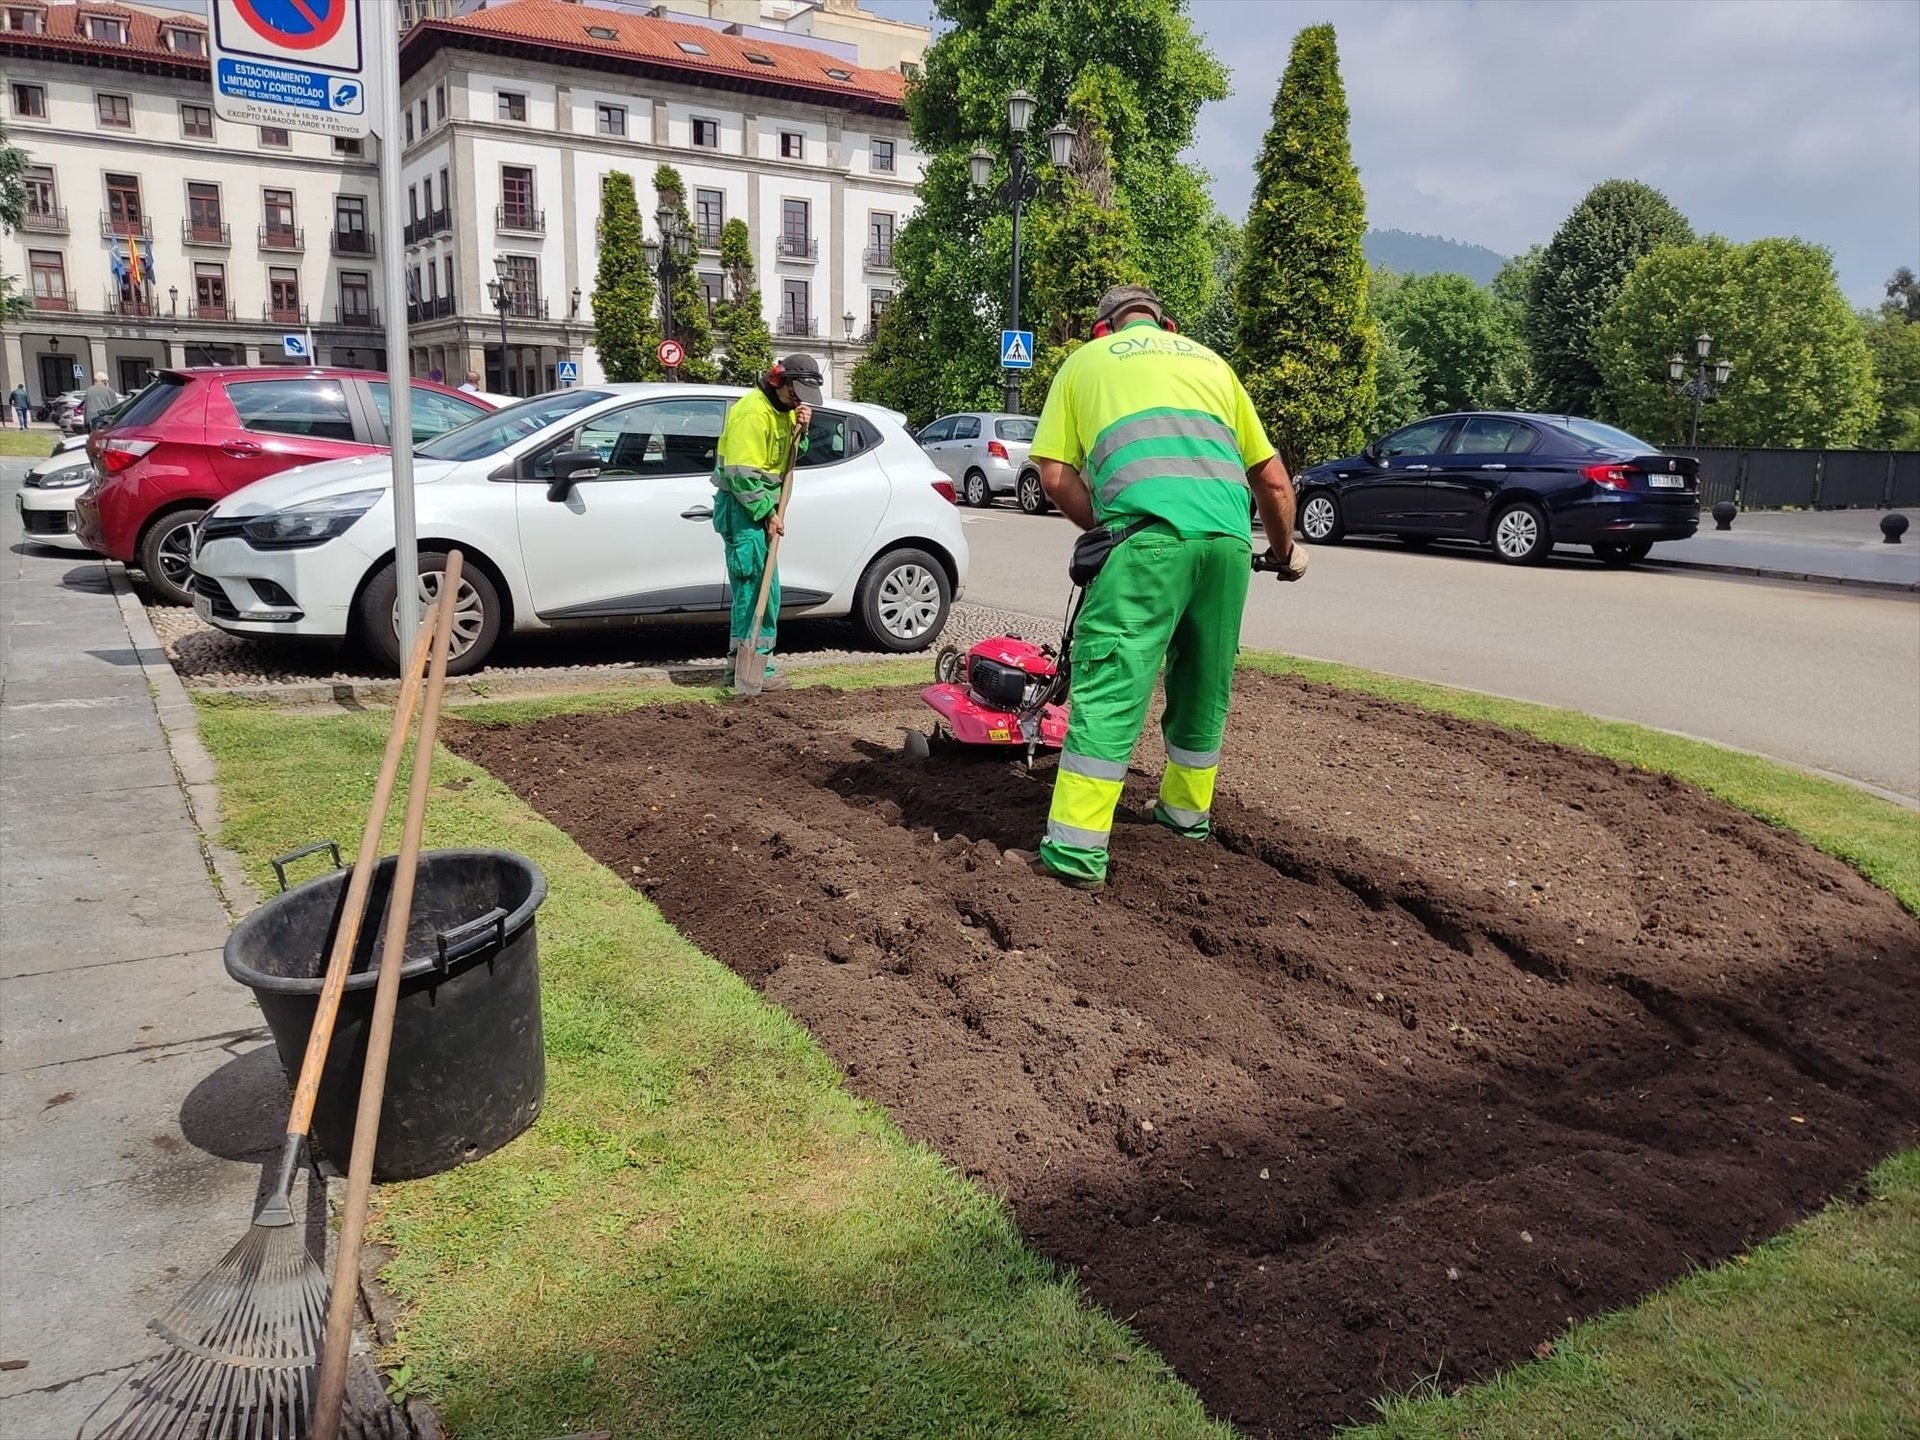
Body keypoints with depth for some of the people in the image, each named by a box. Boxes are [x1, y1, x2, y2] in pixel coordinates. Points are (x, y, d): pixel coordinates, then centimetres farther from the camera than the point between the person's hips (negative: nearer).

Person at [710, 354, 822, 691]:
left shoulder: (785, 409, 12)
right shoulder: (753, 412, -18)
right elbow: (741, 473, -21)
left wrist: (800, 430, -3)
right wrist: (767, 514, -18)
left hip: (762, 505, 10)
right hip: (742, 507, -10)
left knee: (761, 588, 13)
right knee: (757, 587, -10)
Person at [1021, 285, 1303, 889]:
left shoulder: (1086, 360, 23)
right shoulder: (1208, 360, 30)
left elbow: (1055, 475, 11)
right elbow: (1273, 479, 28)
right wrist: (1285, 551, 42)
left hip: (1150, 535, -4)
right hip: (1228, 536, 4)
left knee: (1110, 687, -5)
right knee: (1205, 683, 19)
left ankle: (1076, 851, -7)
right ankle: (1188, 812, 36)